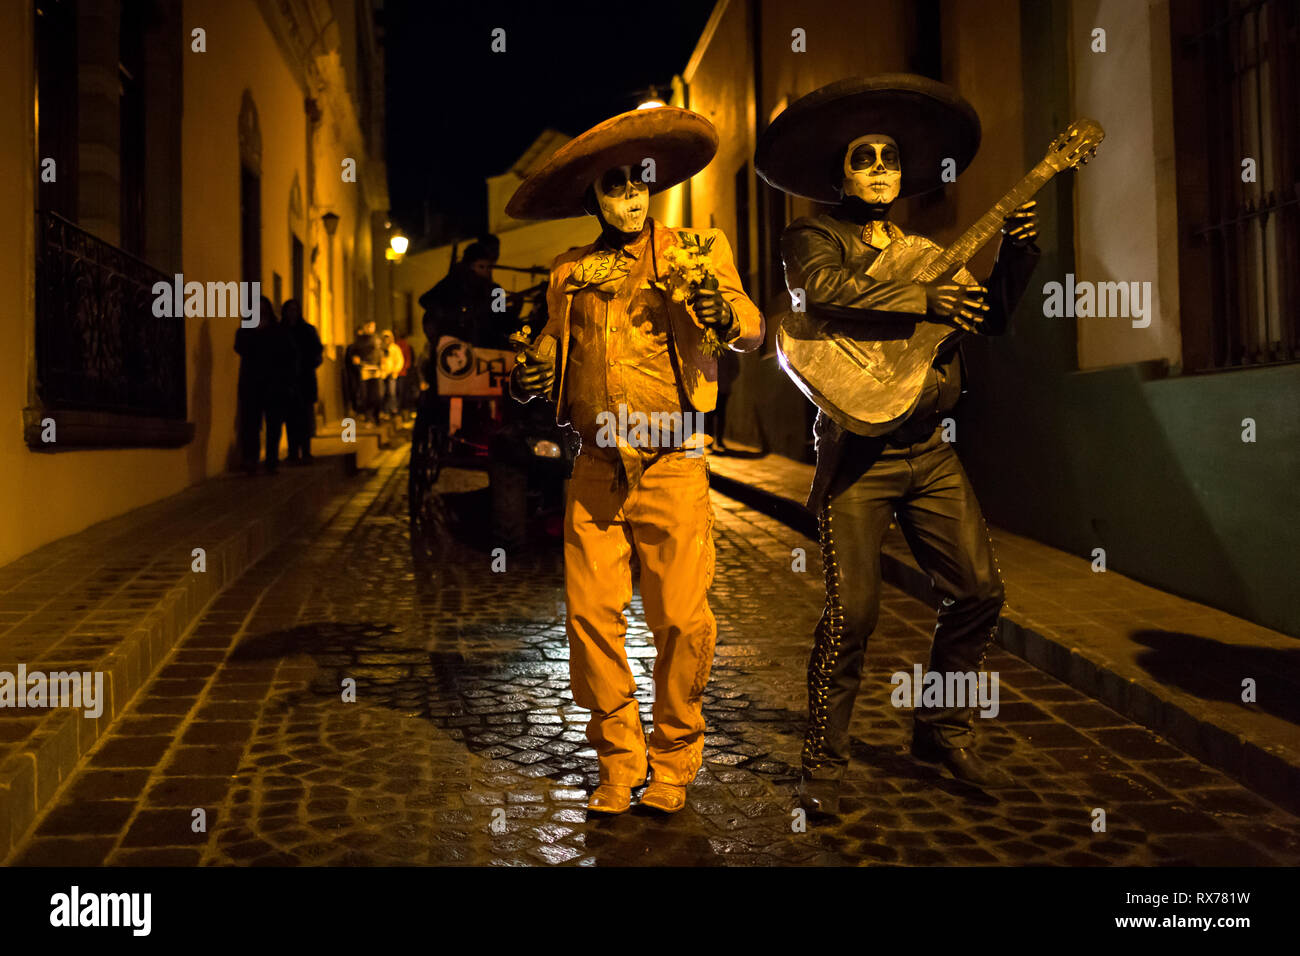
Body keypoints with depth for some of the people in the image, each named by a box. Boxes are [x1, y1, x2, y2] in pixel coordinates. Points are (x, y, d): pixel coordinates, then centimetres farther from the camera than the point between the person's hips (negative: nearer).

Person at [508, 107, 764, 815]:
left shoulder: (694, 251, 5)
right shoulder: (570, 273, 12)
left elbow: (752, 332, -3)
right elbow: (553, 351, 22)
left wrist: (725, 315, -27)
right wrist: (529, 377, -1)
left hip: (673, 470, -2)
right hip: (595, 473, 3)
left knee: (680, 620, -3)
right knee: (590, 616, 0)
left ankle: (673, 763, 18)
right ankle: (619, 764, 19)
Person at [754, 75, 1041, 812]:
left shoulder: (928, 252, 19)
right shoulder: (813, 239, 3)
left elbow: (992, 317, 10)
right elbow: (824, 290, -20)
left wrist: (1017, 252, -4)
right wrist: (924, 301, -23)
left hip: (930, 447, 6)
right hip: (858, 449, -6)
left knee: (981, 589, 5)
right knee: (853, 609, -8)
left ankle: (944, 732, 24)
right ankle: (824, 766, 7)